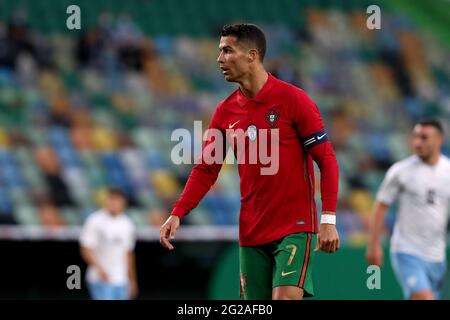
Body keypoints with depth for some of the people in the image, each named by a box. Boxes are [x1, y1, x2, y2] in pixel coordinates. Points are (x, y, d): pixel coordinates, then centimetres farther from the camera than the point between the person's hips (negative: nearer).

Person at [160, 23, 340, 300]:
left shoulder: (293, 99, -8)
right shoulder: (225, 111, 8)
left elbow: (326, 160, -8)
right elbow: (206, 169, 12)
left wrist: (328, 220, -16)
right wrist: (177, 214, -2)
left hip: (295, 228, -5)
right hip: (251, 233, 5)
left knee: (285, 298, -21)